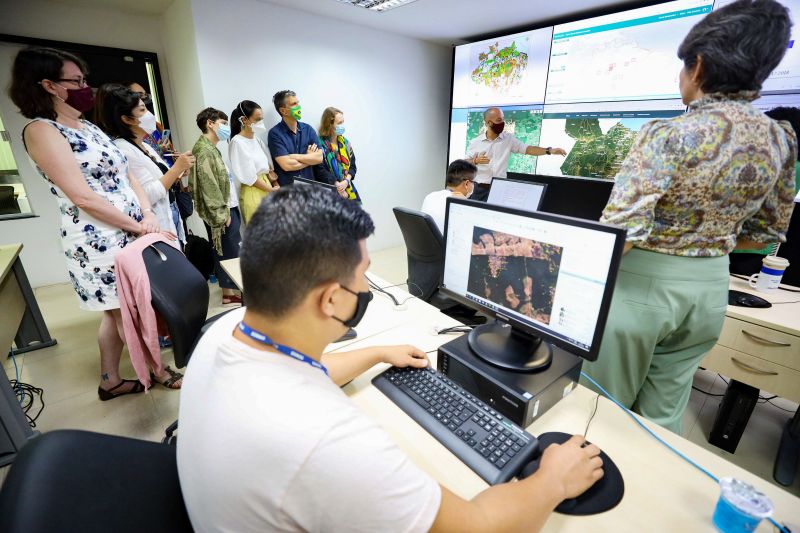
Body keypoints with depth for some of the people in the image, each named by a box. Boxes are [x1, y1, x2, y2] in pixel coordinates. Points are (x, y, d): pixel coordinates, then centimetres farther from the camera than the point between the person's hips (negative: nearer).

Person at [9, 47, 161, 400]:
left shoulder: (89, 128, 16)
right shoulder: (41, 131, -10)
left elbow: (125, 176, 11)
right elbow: (83, 198, -18)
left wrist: (148, 214, -6)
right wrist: (137, 226, -13)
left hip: (131, 235, 8)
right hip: (100, 242, -8)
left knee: (118, 313, 16)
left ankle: (110, 381, 31)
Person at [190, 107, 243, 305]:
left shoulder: (211, 148, 16)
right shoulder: (204, 150, -14)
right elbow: (209, 186, -19)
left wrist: (228, 210, 16)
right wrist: (223, 213, -19)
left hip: (228, 208, 10)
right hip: (222, 212, -10)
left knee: (228, 251, 14)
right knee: (228, 252, -3)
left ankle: (231, 287, 25)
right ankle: (229, 293, 7)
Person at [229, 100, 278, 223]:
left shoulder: (257, 139, 10)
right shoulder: (237, 142, -12)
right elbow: (249, 176, -15)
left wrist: (276, 186, -1)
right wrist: (272, 190, -8)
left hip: (267, 186, 7)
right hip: (252, 193, -7)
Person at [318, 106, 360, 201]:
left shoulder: (345, 142, 11)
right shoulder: (320, 144, -8)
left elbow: (352, 166, 12)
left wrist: (346, 181, -6)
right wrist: (337, 187, -12)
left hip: (348, 191, 5)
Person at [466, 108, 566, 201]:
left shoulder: (508, 138, 4)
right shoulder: (475, 142, 2)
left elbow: (527, 149, 2)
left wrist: (550, 150, -9)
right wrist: (475, 161, -19)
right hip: (478, 189, 0)